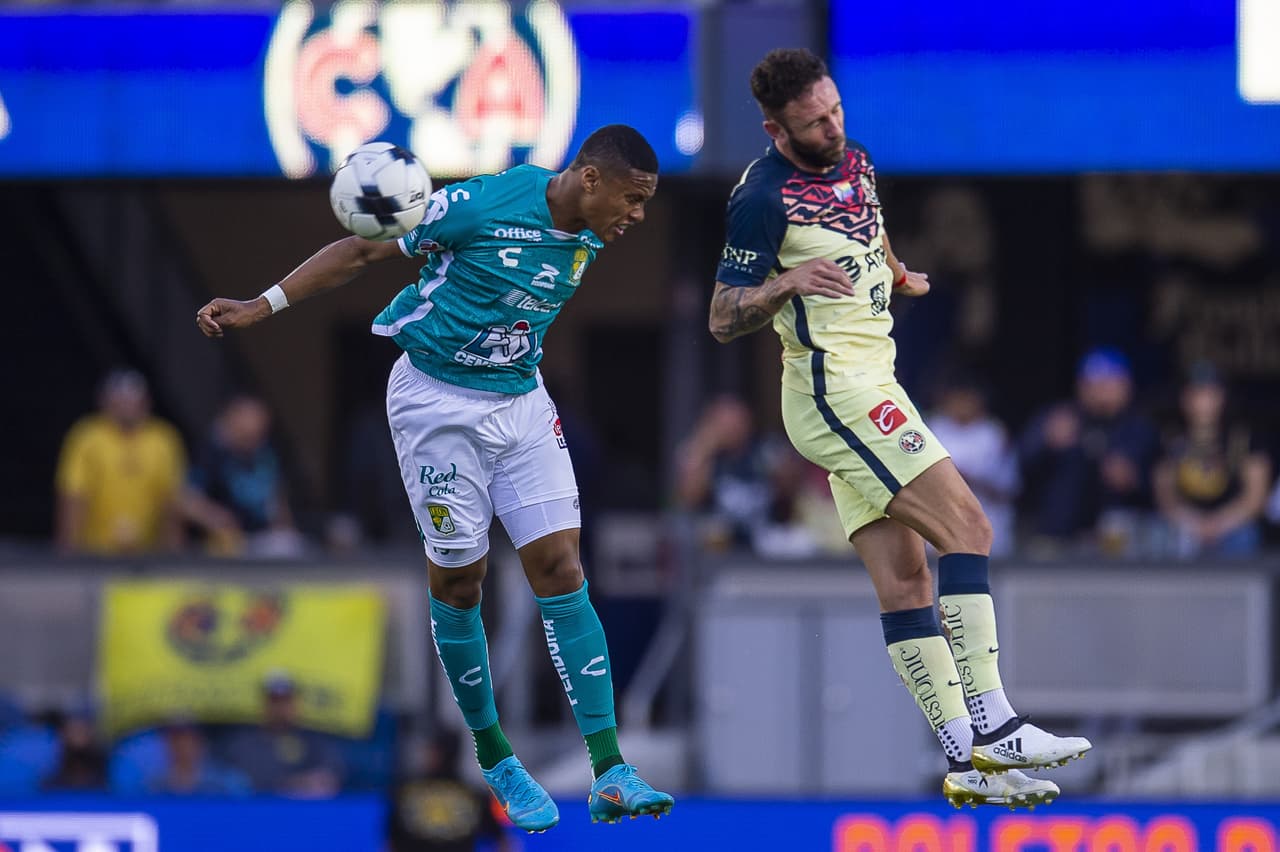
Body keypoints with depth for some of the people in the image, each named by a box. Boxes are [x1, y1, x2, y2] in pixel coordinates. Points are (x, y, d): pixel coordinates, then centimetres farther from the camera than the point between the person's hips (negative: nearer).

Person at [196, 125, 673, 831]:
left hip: (522, 402, 5)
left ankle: (609, 775, -10)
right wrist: (260, 307, -13)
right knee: (458, 582, 0)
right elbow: (363, 250, -13)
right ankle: (494, 759, 18)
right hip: (438, 404, -5)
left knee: (561, 570, -5)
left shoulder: (588, 237, -2)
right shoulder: (483, 204, -21)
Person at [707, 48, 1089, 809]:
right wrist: (788, 283, -31)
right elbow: (724, 319, -16)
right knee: (968, 531, -16)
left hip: (868, 386, 8)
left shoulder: (856, 163, 10)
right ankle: (990, 725, -19)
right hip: (836, 392, -8)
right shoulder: (765, 196, -15)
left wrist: (896, 278, 43)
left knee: (904, 579, 4)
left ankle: (967, 760, 2)